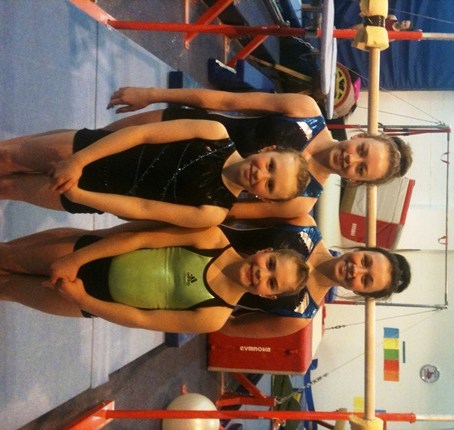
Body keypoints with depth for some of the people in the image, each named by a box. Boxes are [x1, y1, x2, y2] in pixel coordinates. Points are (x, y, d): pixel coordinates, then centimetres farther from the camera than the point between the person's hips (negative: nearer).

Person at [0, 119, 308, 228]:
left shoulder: (213, 213, -22)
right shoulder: (217, 134, -17)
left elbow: (142, 209, -19)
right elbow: (142, 133, -16)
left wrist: (77, 194, -21)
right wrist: (79, 160, -21)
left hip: (91, 193, -2)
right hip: (92, 148, 2)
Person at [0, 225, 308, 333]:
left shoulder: (214, 316, -20)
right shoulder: (213, 238, -18)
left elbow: (141, 319, -16)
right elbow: (139, 239, -16)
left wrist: (80, 298, -18)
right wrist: (74, 260, -18)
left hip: (93, 299, -1)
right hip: (92, 250, 1)